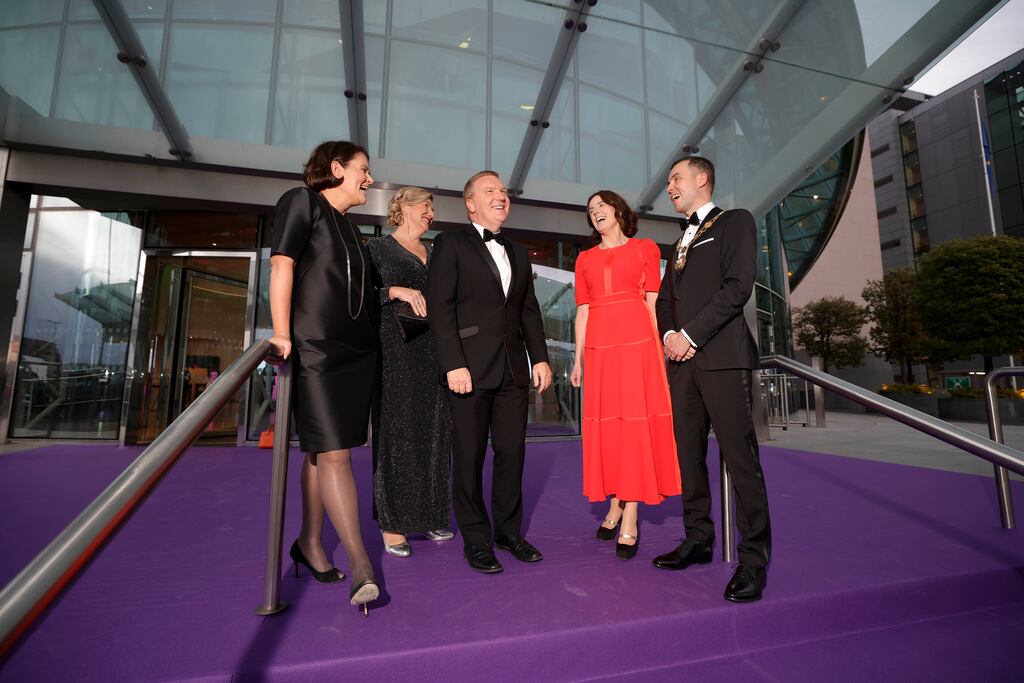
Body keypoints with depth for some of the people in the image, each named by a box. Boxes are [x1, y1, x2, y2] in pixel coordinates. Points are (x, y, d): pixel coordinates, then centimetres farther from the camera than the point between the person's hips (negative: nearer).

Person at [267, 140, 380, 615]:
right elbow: (282, 265, -11)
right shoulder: (302, 201, 1)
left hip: (358, 350, 8)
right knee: (334, 454, -10)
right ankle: (361, 565, -6)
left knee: (322, 452, 12)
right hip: (316, 350, -7)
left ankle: (310, 544, 24)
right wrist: (281, 333, -19)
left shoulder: (347, 226, 22)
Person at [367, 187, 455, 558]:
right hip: (395, 351, -5)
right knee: (396, 433, -4)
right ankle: (392, 523, 6)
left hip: (433, 353, 5)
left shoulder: (434, 256, 19)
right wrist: (395, 291, -20)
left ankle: (428, 515, 16)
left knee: (432, 433, 5)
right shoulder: (377, 248, 4)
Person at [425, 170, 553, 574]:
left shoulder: (518, 253, 20)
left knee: (512, 452, 10)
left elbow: (529, 311, 18)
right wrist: (453, 364, -16)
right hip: (471, 369, -5)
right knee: (469, 456, 4)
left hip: (514, 369, 6)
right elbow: (440, 308, -8)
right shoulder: (451, 245, 1)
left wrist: (540, 357, 8)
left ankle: (508, 531, 26)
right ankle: (476, 540, 19)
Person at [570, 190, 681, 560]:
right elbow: (582, 311, 13)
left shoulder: (645, 249, 11)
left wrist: (659, 347, -5)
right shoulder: (585, 259, 18)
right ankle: (615, 506, 17)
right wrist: (578, 358, 7)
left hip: (637, 342, -3)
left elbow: (653, 303, 5)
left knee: (636, 422, -4)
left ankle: (630, 519, 2)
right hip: (599, 347, 3)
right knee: (605, 423, 4)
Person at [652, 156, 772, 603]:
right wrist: (669, 334, 0)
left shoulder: (735, 222, 6)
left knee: (740, 457, -6)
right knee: (688, 454, 8)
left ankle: (753, 558, 3)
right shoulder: (680, 240, 27)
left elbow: (738, 286, -8)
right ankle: (698, 539, 19)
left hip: (722, 356, -7)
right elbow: (664, 297, 21)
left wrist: (692, 334, -12)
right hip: (681, 359, 7)